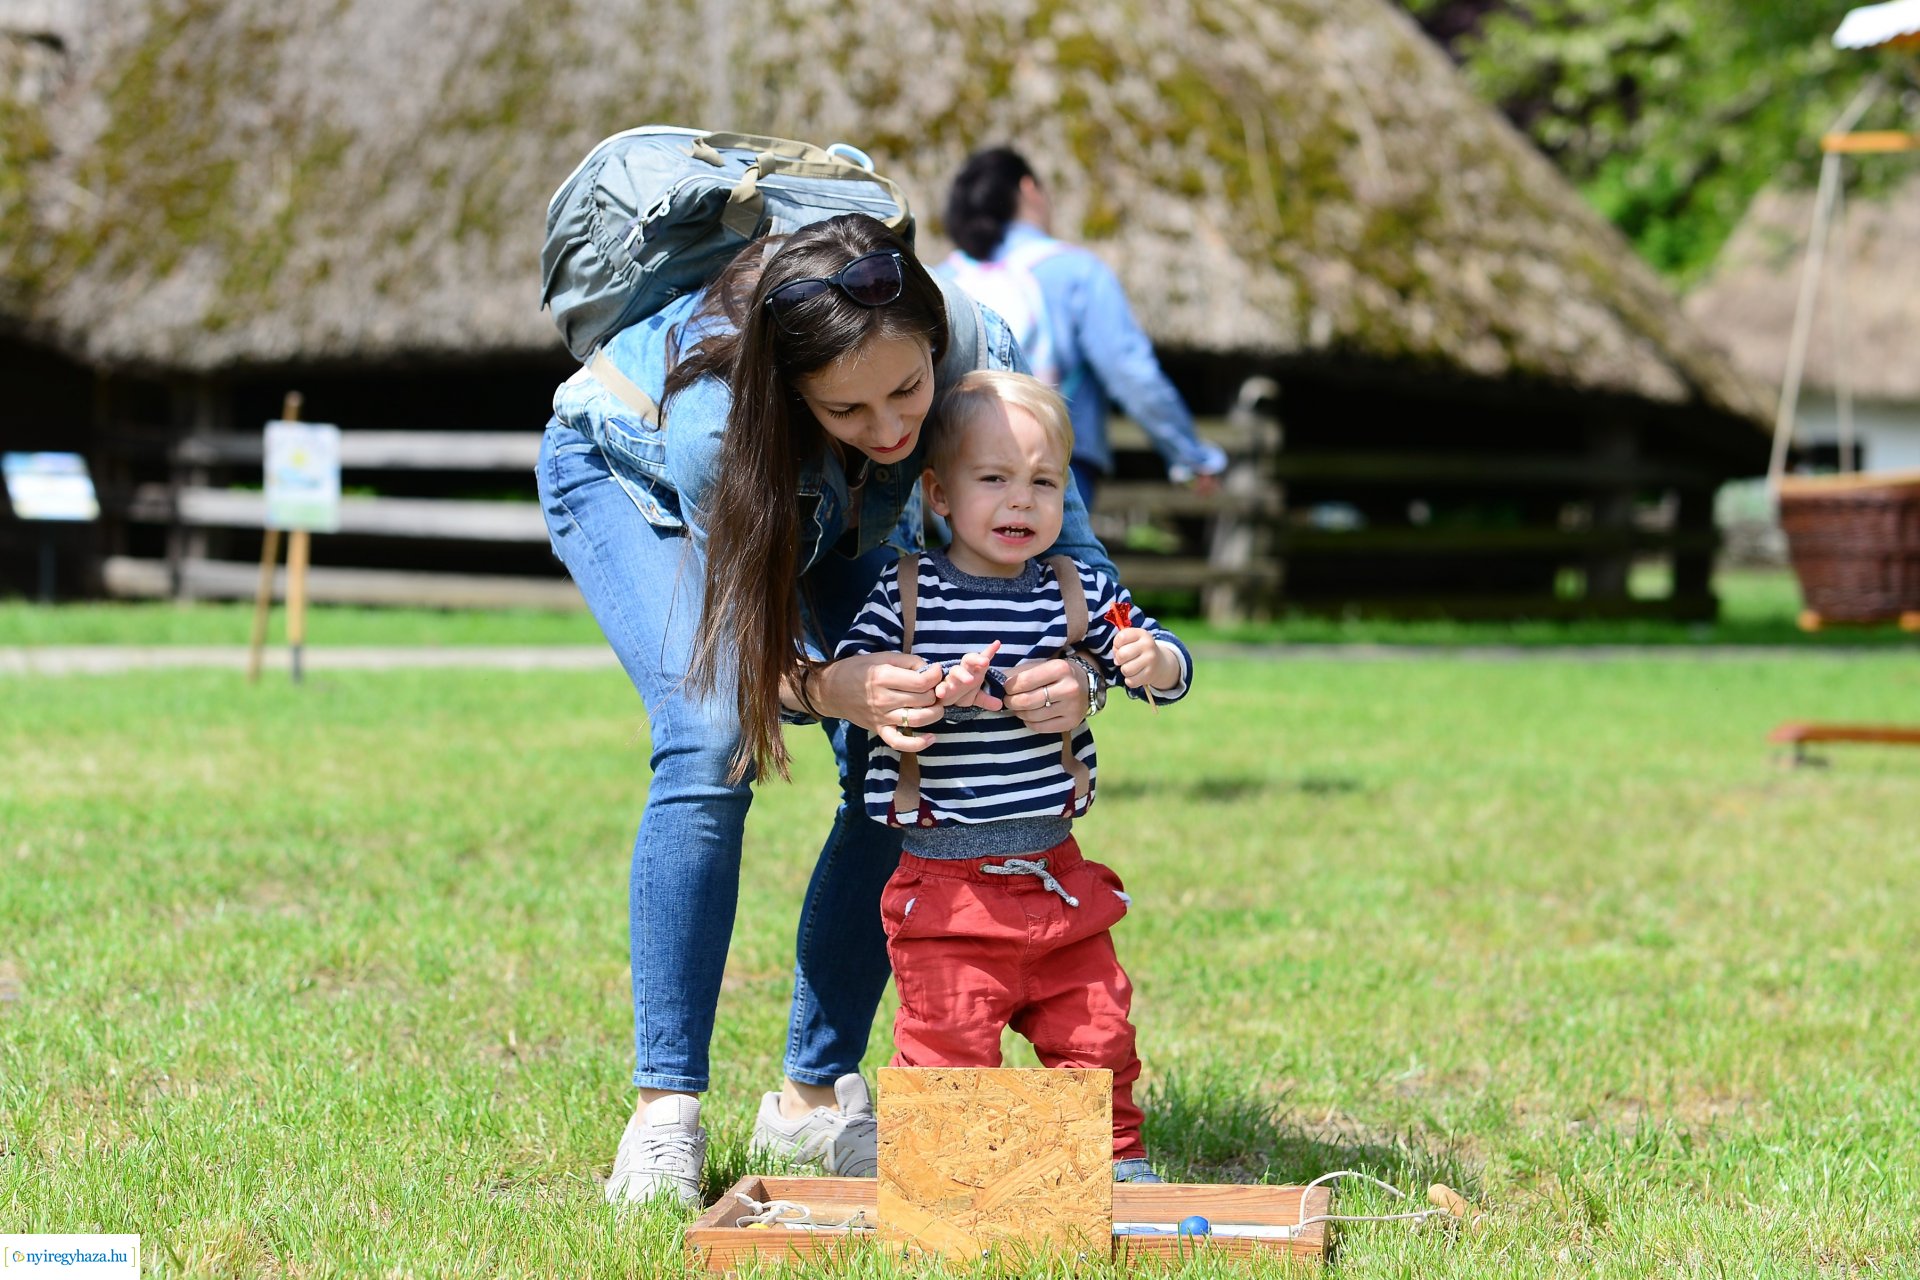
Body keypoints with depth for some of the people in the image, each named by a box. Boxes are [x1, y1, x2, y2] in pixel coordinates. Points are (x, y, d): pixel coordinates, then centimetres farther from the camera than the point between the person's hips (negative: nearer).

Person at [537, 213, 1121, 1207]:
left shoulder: (977, 354, -37)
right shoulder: (710, 410, -45)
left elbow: (1063, 538, -26)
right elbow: (750, 643, -34)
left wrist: (1076, 668, -49)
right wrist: (833, 688, -57)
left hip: (833, 504, 4)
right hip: (625, 472, -4)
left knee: (902, 765, -13)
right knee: (713, 747, -26)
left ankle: (814, 1096, 0)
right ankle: (665, 1108, -16)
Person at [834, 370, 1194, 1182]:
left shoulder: (1078, 593, 3)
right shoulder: (906, 594, -4)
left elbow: (1171, 670, 8)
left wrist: (1152, 662, -16)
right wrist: (928, 690, -19)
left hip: (1057, 873, 3)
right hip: (944, 882, -3)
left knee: (1095, 1032, 11)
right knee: (949, 1041, -3)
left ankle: (1116, 1157, 29)